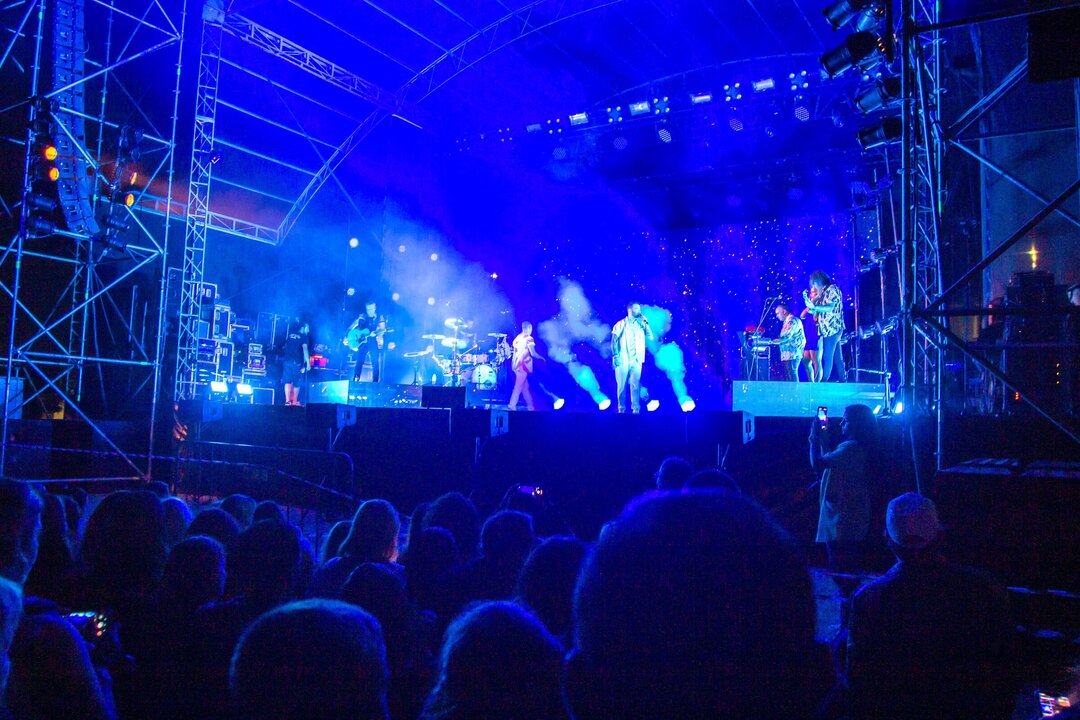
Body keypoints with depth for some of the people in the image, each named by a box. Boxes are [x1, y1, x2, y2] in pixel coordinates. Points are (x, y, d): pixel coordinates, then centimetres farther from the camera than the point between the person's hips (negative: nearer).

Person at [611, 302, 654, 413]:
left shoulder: (640, 324, 13)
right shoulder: (621, 324, 5)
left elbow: (651, 336, 3)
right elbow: (614, 341, 1)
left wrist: (645, 323, 0)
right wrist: (616, 356, -9)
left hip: (636, 360, 2)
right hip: (623, 360, -2)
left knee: (635, 385, -4)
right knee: (622, 385, -1)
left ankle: (636, 409, -2)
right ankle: (621, 408, 7)